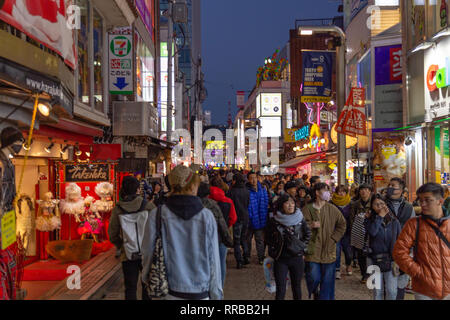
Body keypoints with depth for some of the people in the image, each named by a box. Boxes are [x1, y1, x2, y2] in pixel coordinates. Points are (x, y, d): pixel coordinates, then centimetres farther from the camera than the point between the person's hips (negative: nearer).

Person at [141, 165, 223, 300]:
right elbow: (213, 260, -4)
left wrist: (146, 277, 17)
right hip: (200, 293, -1)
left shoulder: (156, 216, -8)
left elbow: (148, 253, -2)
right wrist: (216, 295, 5)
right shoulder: (207, 217, -8)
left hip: (169, 293, 1)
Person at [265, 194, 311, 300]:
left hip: (297, 259, 2)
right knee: (280, 290, -2)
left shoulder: (300, 219, -4)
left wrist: (302, 247, 4)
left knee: (297, 287, 14)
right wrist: (274, 251, 2)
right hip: (280, 260, -2)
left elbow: (308, 234, 10)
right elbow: (268, 239, 7)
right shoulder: (274, 221, -7)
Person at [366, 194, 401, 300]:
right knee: (378, 291, 8)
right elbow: (372, 232, -21)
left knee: (392, 291, -1)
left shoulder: (394, 221, 2)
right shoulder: (370, 221, 0)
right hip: (375, 259, 0)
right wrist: (380, 216, -14)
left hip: (391, 259, 0)